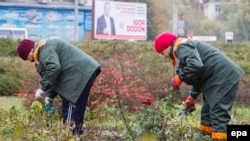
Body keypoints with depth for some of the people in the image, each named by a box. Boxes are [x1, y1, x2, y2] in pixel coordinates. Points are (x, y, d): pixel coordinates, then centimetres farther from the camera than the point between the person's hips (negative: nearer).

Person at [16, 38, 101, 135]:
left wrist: (43, 88, -18)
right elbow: (54, 77, 27)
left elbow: (54, 68, -25)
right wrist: (50, 96, 20)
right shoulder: (43, 51, 25)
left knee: (73, 105, -11)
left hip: (82, 73, -11)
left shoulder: (44, 49, -10)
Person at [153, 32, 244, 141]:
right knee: (207, 111, 17)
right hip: (217, 78, 11)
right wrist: (191, 98, 24)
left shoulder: (182, 47, -11)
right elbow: (198, 76, 28)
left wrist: (179, 78, -17)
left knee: (218, 113, -14)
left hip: (224, 76, -11)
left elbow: (195, 66, -29)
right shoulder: (184, 50, 23)